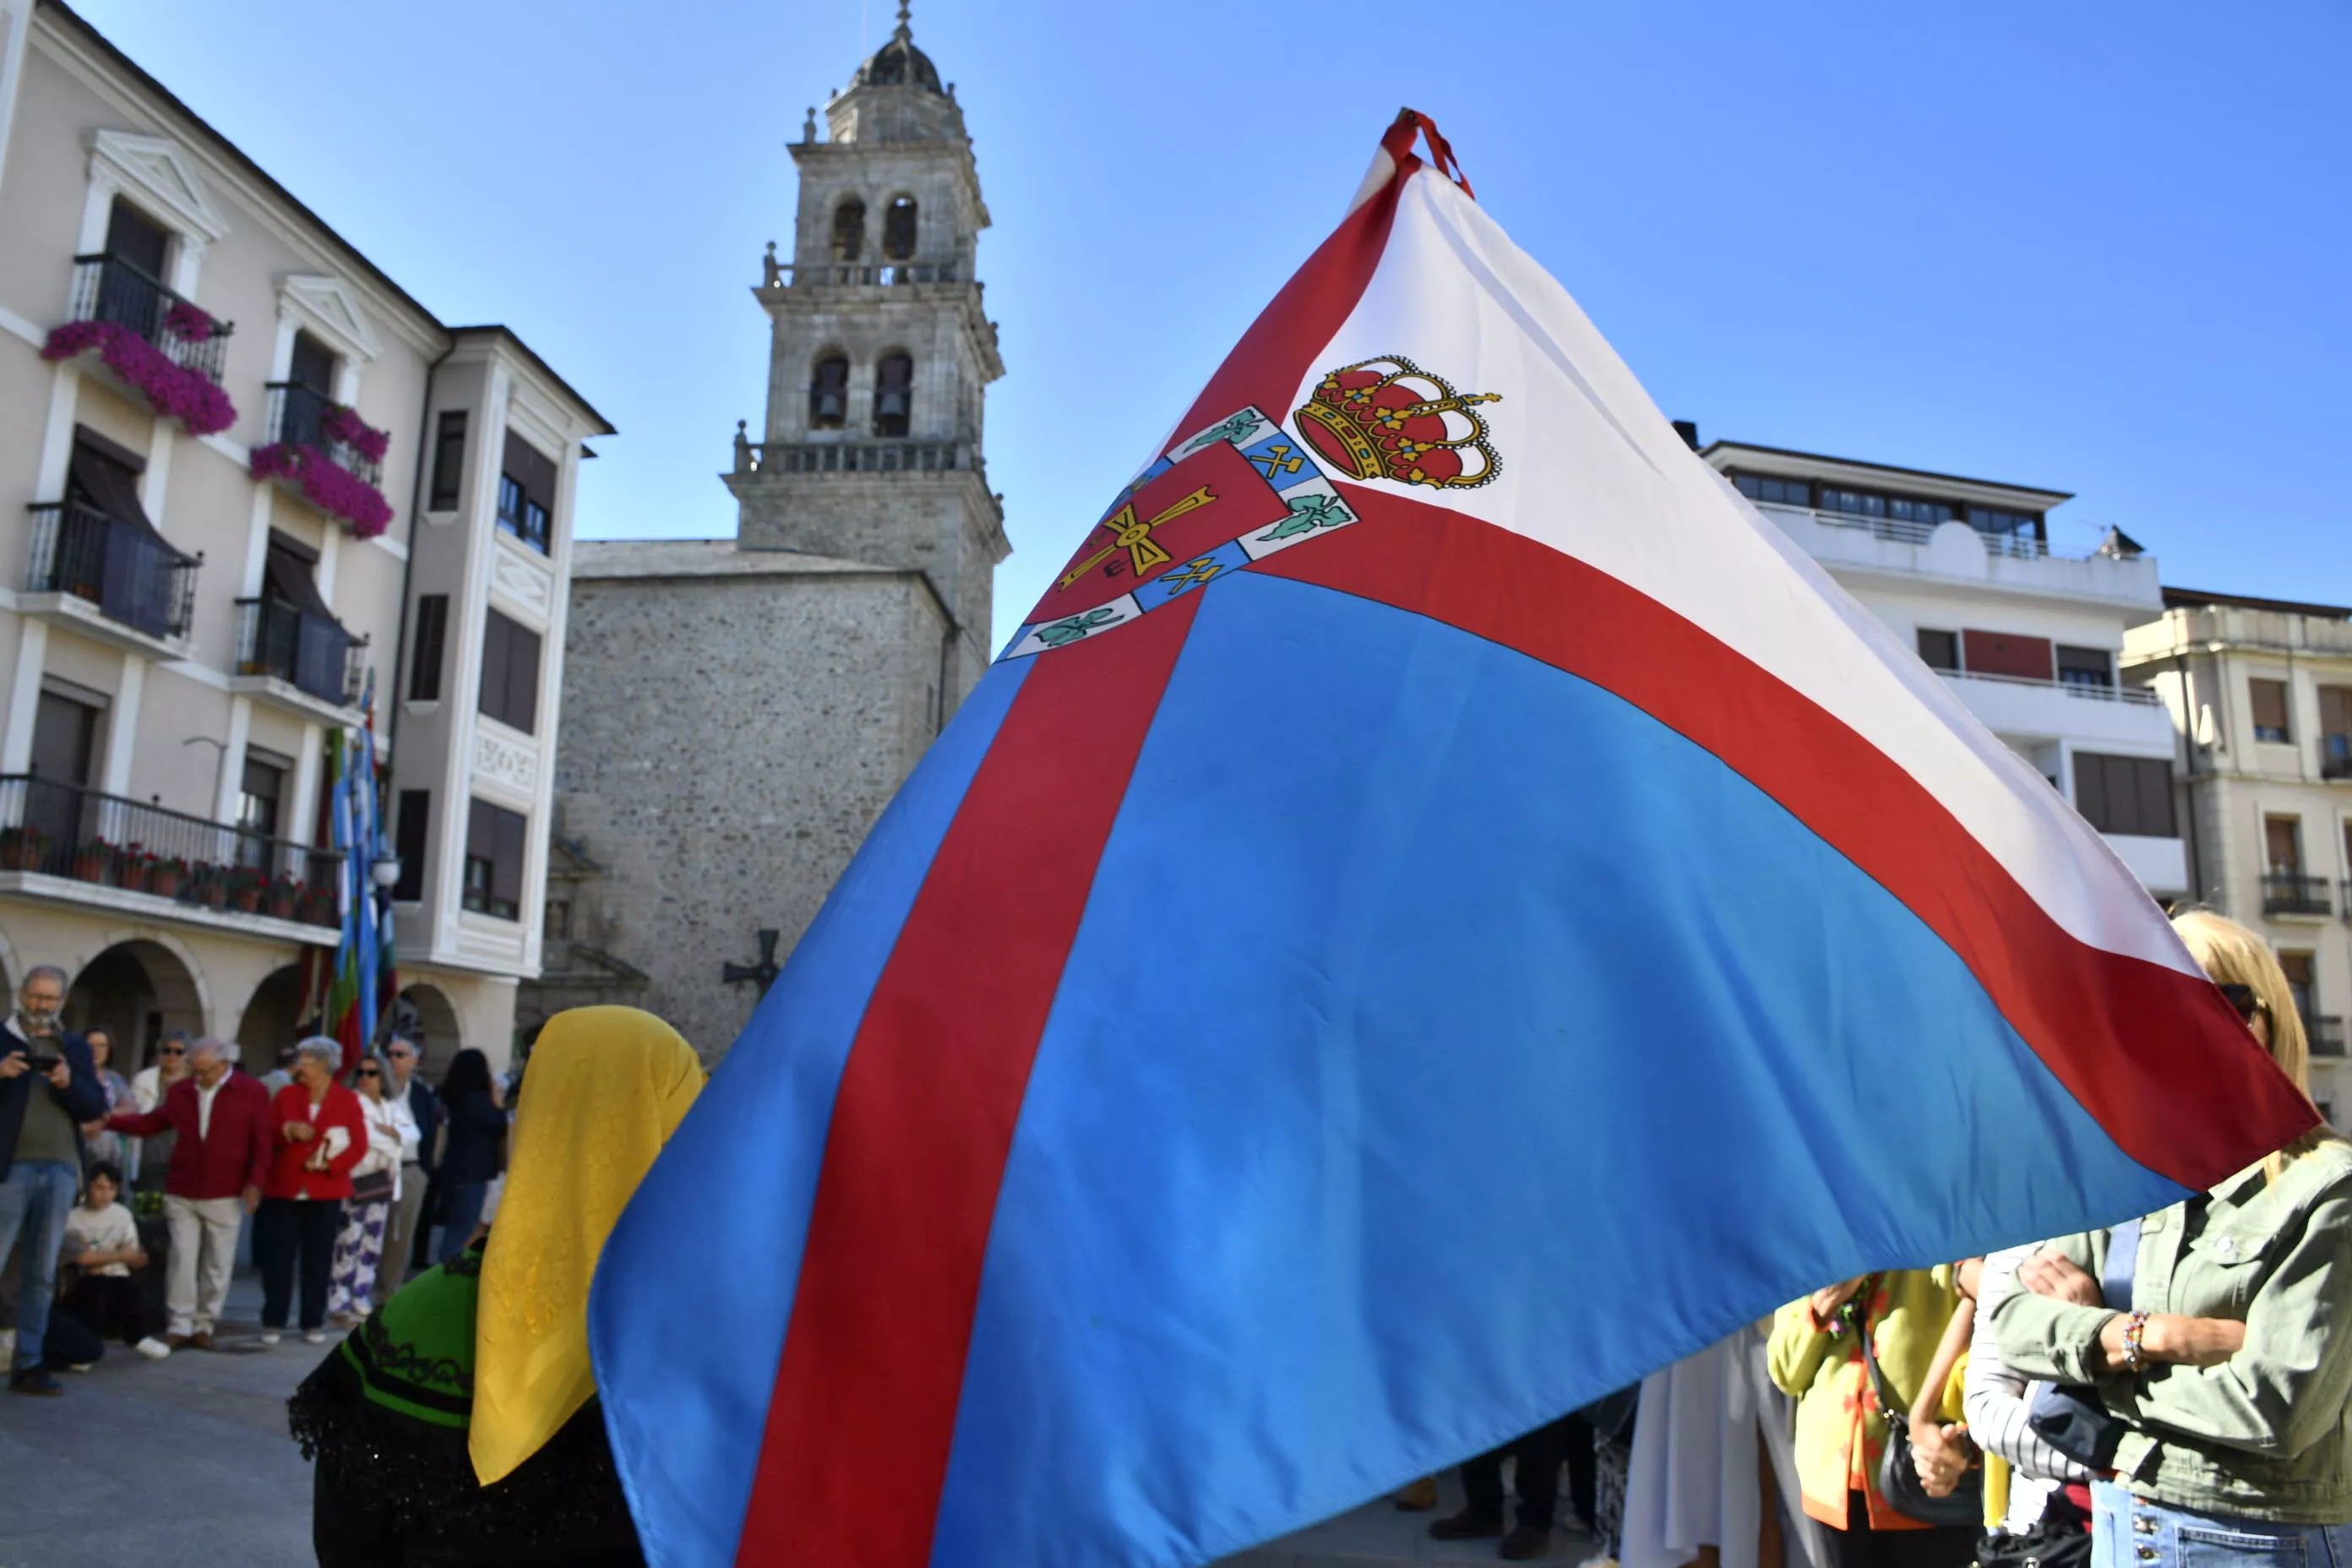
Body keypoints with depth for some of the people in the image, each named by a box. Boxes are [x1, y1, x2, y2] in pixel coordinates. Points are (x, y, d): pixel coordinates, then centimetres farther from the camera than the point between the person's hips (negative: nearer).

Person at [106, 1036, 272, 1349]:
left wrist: (255, 1182, -9)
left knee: (217, 1265, 5)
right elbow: (152, 1123, 15)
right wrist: (109, 1121, 5)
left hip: (225, 1196, -2)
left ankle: (204, 1325, 16)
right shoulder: (180, 1090, 6)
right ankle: (180, 1327, 7)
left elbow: (264, 1141, -4)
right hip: (181, 1194, 2)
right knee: (182, 1260, 0)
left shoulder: (252, 1091, -4)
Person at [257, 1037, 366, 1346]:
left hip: (325, 1191, -1)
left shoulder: (347, 1100, 1)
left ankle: (314, 1323, 12)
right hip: (284, 1188, 1)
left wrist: (329, 1164, -16)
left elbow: (359, 1146, -3)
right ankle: (273, 1322, 10)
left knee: (318, 1258, 4)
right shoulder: (286, 1094, 7)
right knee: (277, 1256, 0)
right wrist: (288, 1130, -16)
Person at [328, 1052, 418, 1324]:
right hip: (354, 1179, -6)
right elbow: (364, 1135, -14)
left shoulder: (393, 1107, 17)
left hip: (382, 1180, 6)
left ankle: (361, 1302, 14)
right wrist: (393, 1142, -2)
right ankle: (339, 1304, -4)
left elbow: (413, 1133, 8)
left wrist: (392, 1131, -11)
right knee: (349, 1244, -10)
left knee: (372, 1245, 8)